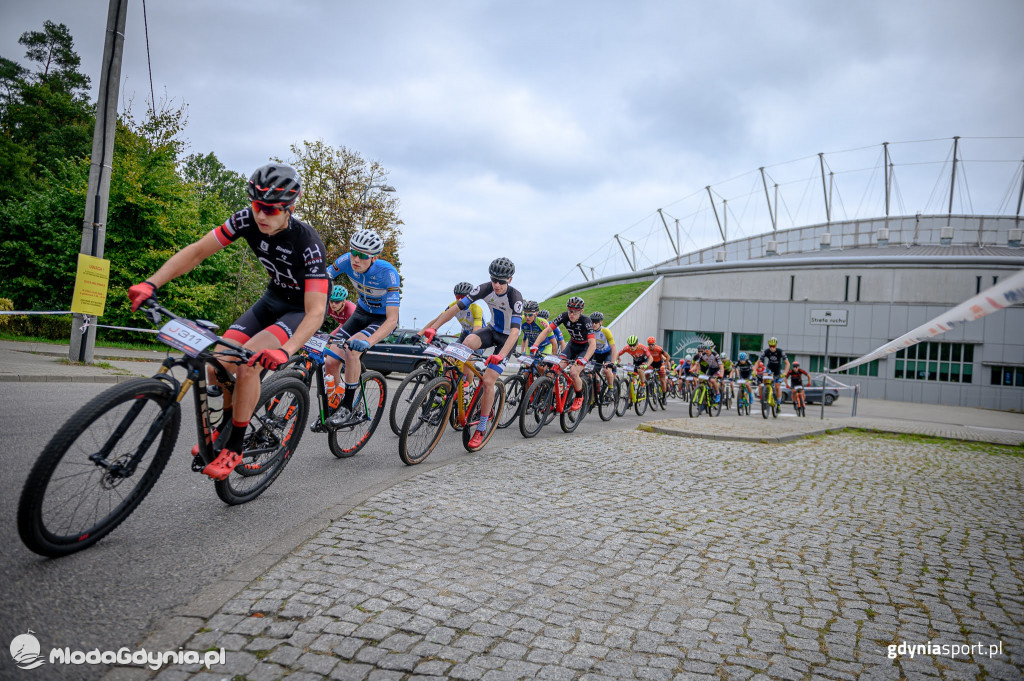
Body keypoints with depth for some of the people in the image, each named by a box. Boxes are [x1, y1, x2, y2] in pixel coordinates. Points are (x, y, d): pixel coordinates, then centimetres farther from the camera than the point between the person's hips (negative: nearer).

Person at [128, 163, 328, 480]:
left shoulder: (307, 243, -33)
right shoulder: (248, 219, -17)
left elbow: (316, 312, -38)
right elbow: (196, 252, -12)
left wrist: (285, 350, -53)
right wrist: (151, 283, -24)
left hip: (303, 307, -6)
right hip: (273, 297, 6)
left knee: (248, 363, -26)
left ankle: (234, 447, -9)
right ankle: (226, 426, 19)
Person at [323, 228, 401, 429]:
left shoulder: (387, 273, -33)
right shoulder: (346, 260, -19)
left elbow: (392, 319, -37)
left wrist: (369, 341, -53)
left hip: (383, 319, -5)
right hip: (362, 312, 5)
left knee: (351, 350, -31)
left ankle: (348, 409, -19)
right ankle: (331, 408, 14)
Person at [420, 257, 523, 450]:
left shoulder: (515, 297, -29)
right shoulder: (484, 289, -18)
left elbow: (515, 331, -38)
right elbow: (456, 308, -20)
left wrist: (500, 355, -52)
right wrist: (432, 328, -30)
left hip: (507, 338, -4)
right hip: (492, 329, 4)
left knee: (488, 380, -15)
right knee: (468, 342, -31)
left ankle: (481, 429, 0)